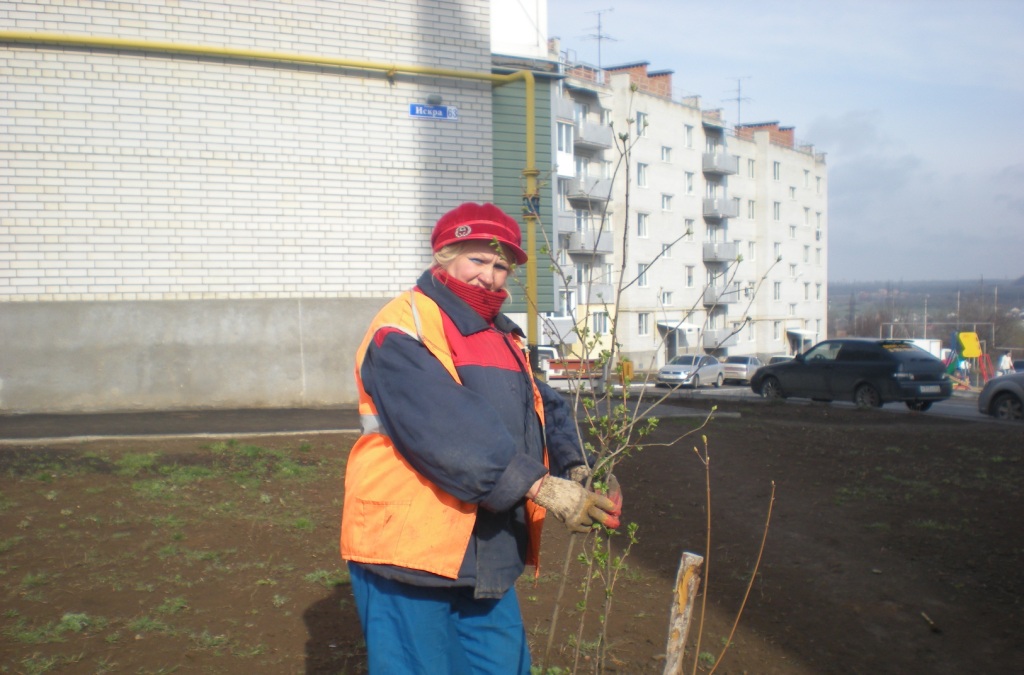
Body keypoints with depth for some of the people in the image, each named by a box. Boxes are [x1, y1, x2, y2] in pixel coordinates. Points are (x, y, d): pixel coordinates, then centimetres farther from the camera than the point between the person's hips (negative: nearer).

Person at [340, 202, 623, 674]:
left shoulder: (501, 338, 16)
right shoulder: (401, 333, -14)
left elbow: (546, 409, 11)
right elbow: (451, 435, -26)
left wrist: (575, 467, -9)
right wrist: (540, 487, -29)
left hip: (488, 559, 9)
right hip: (411, 552, -8)